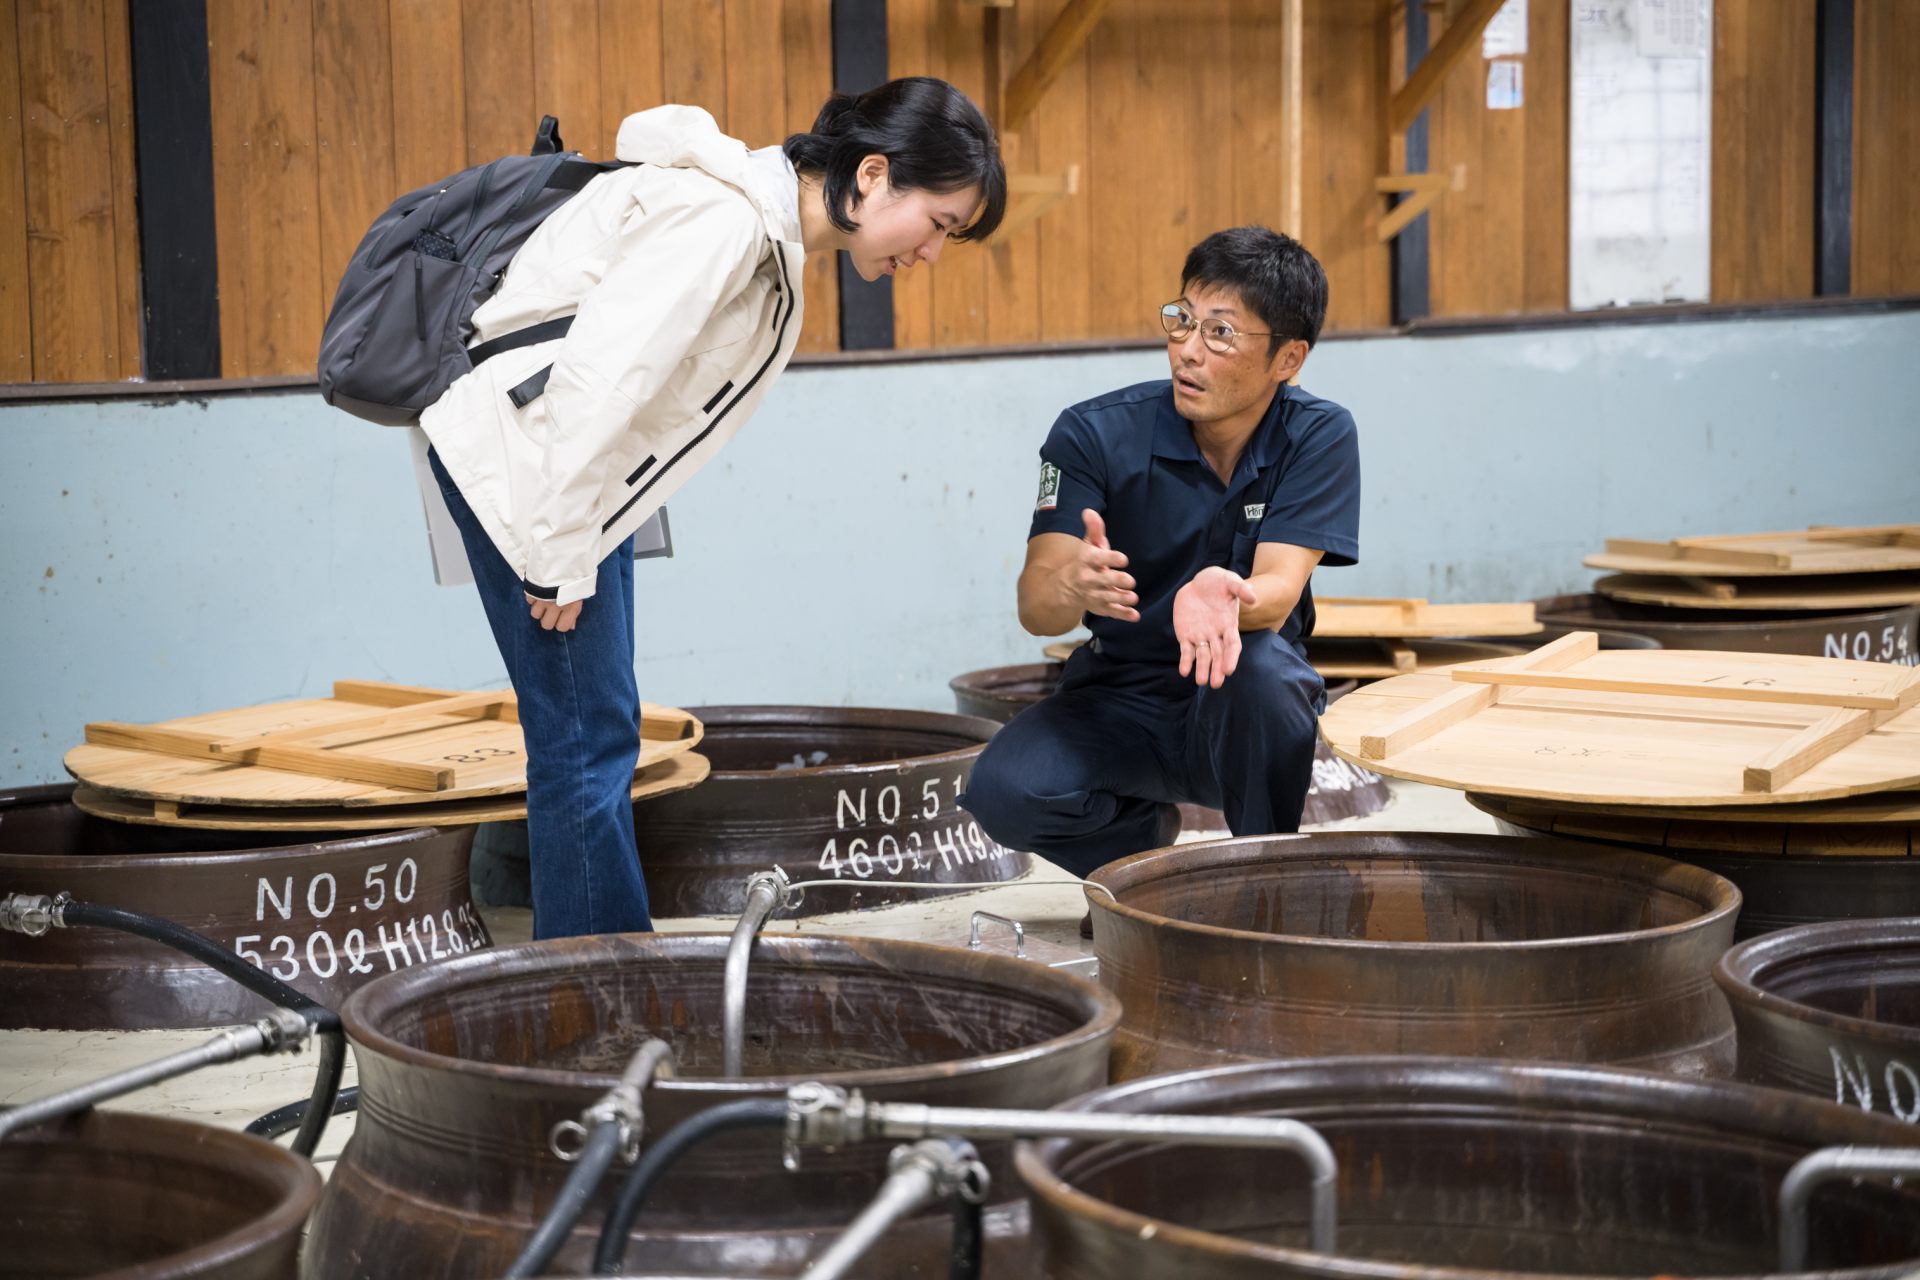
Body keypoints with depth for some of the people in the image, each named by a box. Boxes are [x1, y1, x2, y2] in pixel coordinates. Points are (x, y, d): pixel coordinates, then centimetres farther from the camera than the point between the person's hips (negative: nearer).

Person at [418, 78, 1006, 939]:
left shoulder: (772, 233, 9)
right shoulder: (723, 220, -22)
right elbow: (594, 382, -27)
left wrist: (580, 541, 11)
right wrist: (559, 556, -21)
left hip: (583, 471, 10)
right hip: (520, 459, -10)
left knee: (597, 737, 13)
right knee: (585, 741, -7)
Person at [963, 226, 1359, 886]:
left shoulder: (1319, 436, -11)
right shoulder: (1095, 434, -12)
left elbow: (1277, 592, -23)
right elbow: (1034, 606, -20)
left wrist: (1220, 597, -48)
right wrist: (1073, 587, -46)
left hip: (1245, 709, -1)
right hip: (1119, 701, 1)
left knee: (1258, 660, -36)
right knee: (1003, 792, -28)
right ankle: (1144, 838, 7)